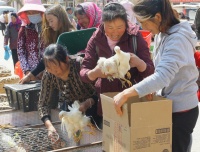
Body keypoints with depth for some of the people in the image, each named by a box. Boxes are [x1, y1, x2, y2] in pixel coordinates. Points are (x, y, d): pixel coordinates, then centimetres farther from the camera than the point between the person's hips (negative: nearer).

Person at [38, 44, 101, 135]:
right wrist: (49, 125, -31)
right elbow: (43, 103, -15)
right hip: (68, 105, 3)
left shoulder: (80, 65, -30)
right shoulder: (48, 75, -20)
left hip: (89, 104, -3)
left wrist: (88, 103, -43)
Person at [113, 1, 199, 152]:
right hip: (169, 104, 8)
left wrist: (126, 94, -40)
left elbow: (162, 76, -36)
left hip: (180, 109, -8)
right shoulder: (163, 34, 4)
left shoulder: (178, 39, -25)